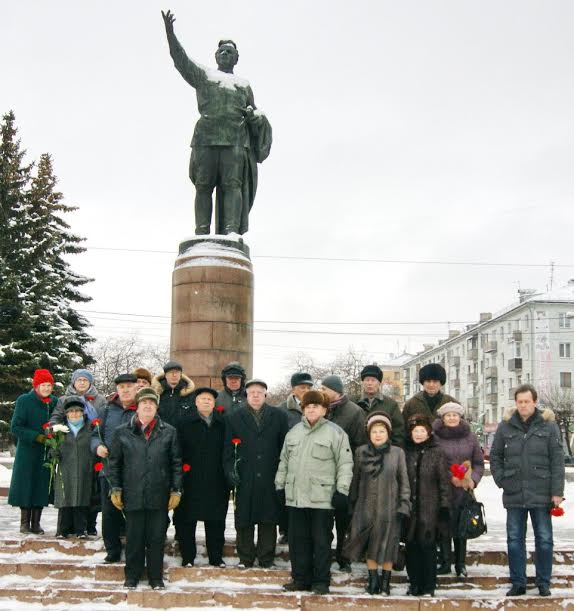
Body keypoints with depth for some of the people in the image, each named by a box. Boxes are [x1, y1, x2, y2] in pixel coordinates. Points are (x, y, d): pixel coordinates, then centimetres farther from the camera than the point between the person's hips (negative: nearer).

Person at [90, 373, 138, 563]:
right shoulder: (108, 410, 10)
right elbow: (95, 434, 16)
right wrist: (98, 446, -5)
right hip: (109, 471, 4)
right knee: (109, 513, 9)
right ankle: (112, 551, 23)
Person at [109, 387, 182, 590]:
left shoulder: (168, 432, 5)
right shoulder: (123, 432, 5)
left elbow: (176, 463, 6)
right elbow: (114, 462, 8)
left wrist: (176, 490, 1)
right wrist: (116, 489, 2)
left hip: (159, 496, 0)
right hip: (133, 495, 0)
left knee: (157, 538, 6)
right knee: (134, 538, 7)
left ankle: (156, 578, 18)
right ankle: (132, 577, 20)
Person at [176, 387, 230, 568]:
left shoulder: (222, 424, 9)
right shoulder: (185, 424, 2)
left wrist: (228, 474, 2)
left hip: (216, 482, 2)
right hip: (191, 481, -2)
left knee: (216, 520, 8)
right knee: (187, 520, 3)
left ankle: (216, 556, 19)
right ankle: (187, 557, 14)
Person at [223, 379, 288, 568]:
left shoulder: (279, 416, 7)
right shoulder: (235, 418, 9)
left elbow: (286, 446, 6)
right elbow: (228, 448, 9)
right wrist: (230, 470, -3)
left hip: (270, 479, 0)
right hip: (245, 479, 0)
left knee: (269, 519, 4)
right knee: (244, 520, 5)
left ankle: (266, 558, 16)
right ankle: (245, 558, 17)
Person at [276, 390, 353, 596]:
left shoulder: (335, 432, -3)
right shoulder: (294, 432, 15)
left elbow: (345, 463, -6)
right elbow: (284, 461, 21)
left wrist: (342, 490, -11)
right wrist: (280, 485, 17)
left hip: (322, 498, -5)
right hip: (295, 496, 5)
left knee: (321, 541, 2)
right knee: (298, 540, 10)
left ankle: (321, 581, 11)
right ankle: (301, 578, 21)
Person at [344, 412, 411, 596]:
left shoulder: (397, 453, -2)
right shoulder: (361, 452, 3)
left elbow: (404, 481, 1)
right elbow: (355, 479, 10)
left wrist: (404, 504, -5)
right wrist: (352, 503, 11)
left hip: (389, 508, -1)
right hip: (366, 507, 2)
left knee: (387, 546, 5)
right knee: (370, 547, 8)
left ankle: (386, 581, 19)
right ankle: (373, 580, 21)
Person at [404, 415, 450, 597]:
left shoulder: (437, 452, 1)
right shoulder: (406, 451, 8)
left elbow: (444, 480, 0)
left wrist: (444, 505, -4)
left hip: (429, 507, -3)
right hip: (409, 507, 3)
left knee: (427, 546, 0)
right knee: (411, 546, 5)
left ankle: (428, 586, 9)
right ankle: (414, 584, 16)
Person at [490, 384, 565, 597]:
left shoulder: (548, 425, -2)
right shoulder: (506, 426, 3)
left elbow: (557, 460, -4)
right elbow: (495, 456, 12)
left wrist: (557, 491, -8)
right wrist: (501, 480, 0)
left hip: (541, 494, -2)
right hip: (514, 495, 2)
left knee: (544, 539, 7)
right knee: (515, 540, 8)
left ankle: (544, 583, 20)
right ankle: (518, 583, 19)